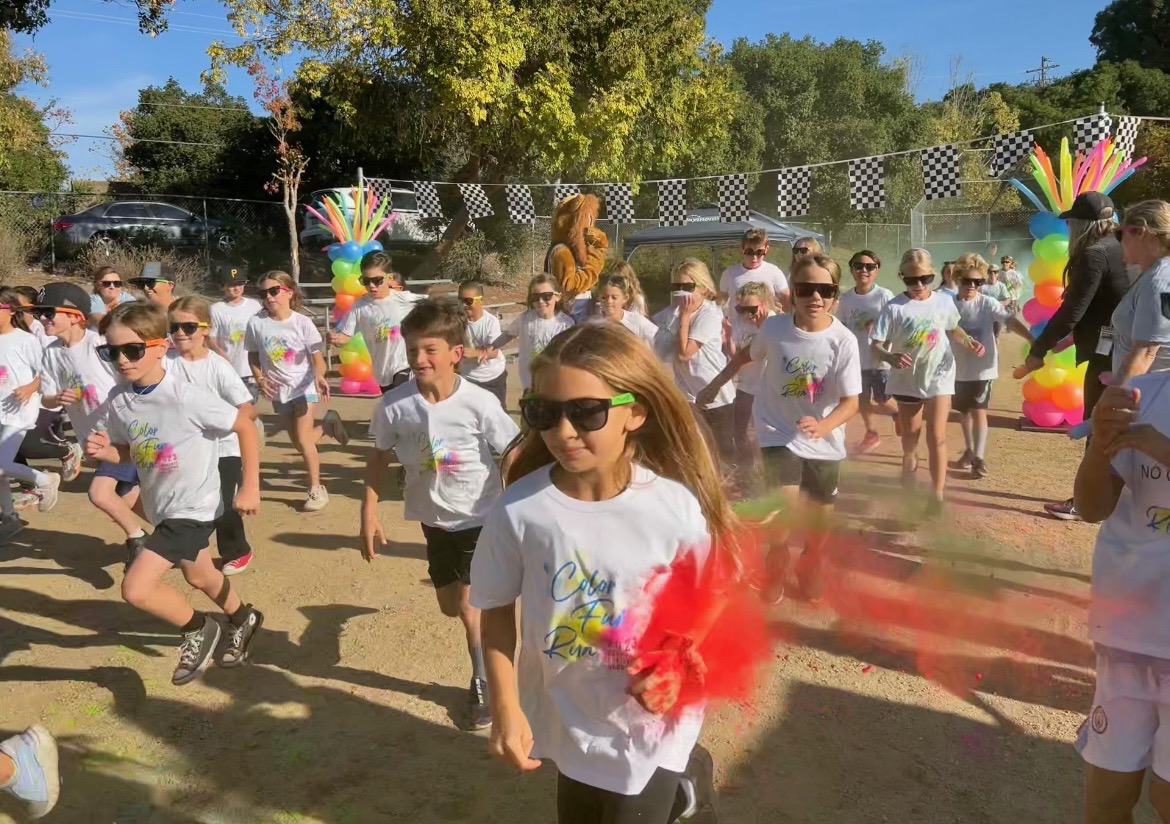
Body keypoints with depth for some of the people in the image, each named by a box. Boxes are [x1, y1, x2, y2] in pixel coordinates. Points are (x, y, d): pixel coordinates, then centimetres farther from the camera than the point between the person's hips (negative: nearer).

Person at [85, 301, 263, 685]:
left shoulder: (186, 397, -26)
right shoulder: (118, 401, -7)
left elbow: (245, 427, -18)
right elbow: (127, 452, 9)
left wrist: (250, 487, -16)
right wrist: (103, 450, -15)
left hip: (194, 507, -8)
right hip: (162, 507, 8)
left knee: (136, 588, -16)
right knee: (199, 576, 27)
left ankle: (199, 630, 12)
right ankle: (243, 619, 56)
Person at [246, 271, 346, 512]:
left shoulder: (302, 322, -15)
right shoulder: (256, 323, -9)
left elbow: (317, 357, -14)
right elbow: (253, 356, 5)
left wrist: (319, 375, -34)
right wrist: (260, 379, -11)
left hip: (304, 386, -4)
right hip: (278, 390, 4)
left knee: (303, 439, -11)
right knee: (298, 442, 14)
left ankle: (316, 489, 6)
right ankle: (326, 424, 45)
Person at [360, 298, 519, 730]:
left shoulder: (479, 403, -23)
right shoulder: (394, 405, -16)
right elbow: (379, 457, 0)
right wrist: (369, 513, -3)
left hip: (481, 518, -4)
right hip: (434, 520, 4)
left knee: (470, 605, -5)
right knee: (450, 608, 19)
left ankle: (483, 682, 21)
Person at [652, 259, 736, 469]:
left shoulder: (710, 314, -18)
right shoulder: (672, 311, 0)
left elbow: (684, 353, -22)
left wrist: (685, 315, -18)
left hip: (715, 394, -5)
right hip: (685, 394, 5)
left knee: (729, 454, 8)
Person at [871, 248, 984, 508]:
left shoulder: (944, 302, -5)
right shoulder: (894, 308, -14)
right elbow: (876, 346, -17)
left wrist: (968, 341, -5)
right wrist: (890, 357, -39)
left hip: (939, 377, 0)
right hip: (907, 381, 0)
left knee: (936, 437, -6)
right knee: (909, 440, 15)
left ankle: (938, 495, -1)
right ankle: (909, 488, 36)